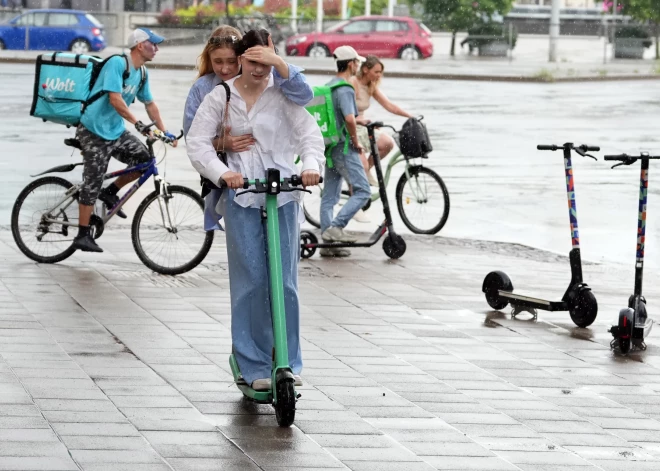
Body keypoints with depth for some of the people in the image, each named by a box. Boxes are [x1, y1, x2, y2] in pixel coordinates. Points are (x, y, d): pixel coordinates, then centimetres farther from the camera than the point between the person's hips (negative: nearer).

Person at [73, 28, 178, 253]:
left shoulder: (142, 74, 8)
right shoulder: (117, 63, -18)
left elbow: (150, 104, 17)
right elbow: (115, 99, -27)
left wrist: (164, 131, 11)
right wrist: (137, 123, -34)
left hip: (116, 131, 8)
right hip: (94, 130, -8)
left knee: (144, 159, -10)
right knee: (93, 183, -7)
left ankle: (110, 192, 10)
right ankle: (82, 235, 0)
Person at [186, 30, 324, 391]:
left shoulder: (283, 94, 4)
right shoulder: (220, 97, 6)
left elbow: (309, 132, -5)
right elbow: (197, 142, -1)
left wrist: (311, 165, -25)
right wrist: (221, 172, -18)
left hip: (283, 193, 0)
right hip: (240, 195, 0)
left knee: (284, 280, -1)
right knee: (250, 281, -4)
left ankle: (288, 362, 9)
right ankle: (253, 365, 2)